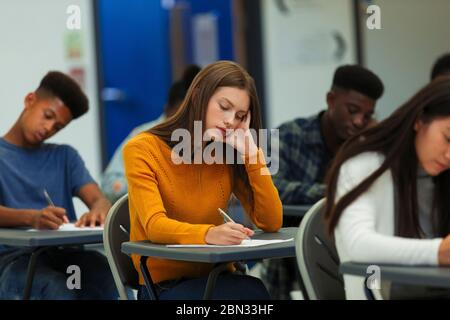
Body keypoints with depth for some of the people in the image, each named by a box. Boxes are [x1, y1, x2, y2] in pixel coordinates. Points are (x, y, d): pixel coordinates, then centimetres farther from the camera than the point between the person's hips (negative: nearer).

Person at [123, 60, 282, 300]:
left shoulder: (229, 156, 6)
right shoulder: (142, 150, -8)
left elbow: (272, 223, -2)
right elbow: (155, 226, -22)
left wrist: (251, 153, -9)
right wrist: (208, 234, -41)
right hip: (163, 285, -5)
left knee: (257, 291, -30)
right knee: (254, 292, -32)